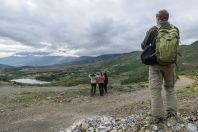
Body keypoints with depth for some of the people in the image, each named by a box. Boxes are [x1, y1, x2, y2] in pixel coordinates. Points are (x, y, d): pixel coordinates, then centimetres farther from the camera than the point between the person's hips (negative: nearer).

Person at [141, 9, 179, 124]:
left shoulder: (153, 30, -6)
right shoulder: (175, 29, 3)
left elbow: (144, 46, 3)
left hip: (155, 63, -3)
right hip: (170, 63, 3)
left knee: (155, 89, 1)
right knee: (170, 87, 18)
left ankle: (157, 116, 0)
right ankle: (172, 111, 16)